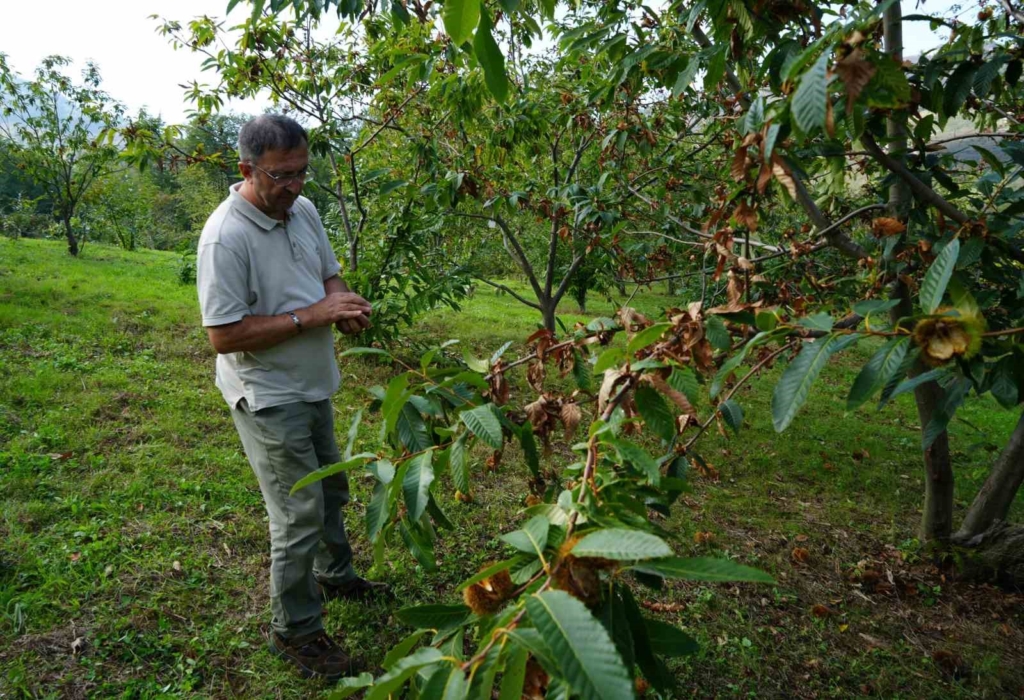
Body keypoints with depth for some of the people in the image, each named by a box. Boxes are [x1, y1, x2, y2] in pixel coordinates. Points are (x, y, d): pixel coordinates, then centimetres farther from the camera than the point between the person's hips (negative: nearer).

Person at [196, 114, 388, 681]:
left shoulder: (303, 210, 0)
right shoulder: (225, 237, -24)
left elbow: (329, 273, 13)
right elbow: (223, 335, -25)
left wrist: (345, 304, -11)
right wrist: (312, 316, -27)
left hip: (312, 384, 8)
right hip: (268, 397, -8)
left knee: (330, 489, 23)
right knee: (300, 514, -2)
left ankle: (334, 575, 47)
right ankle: (294, 630, 19)